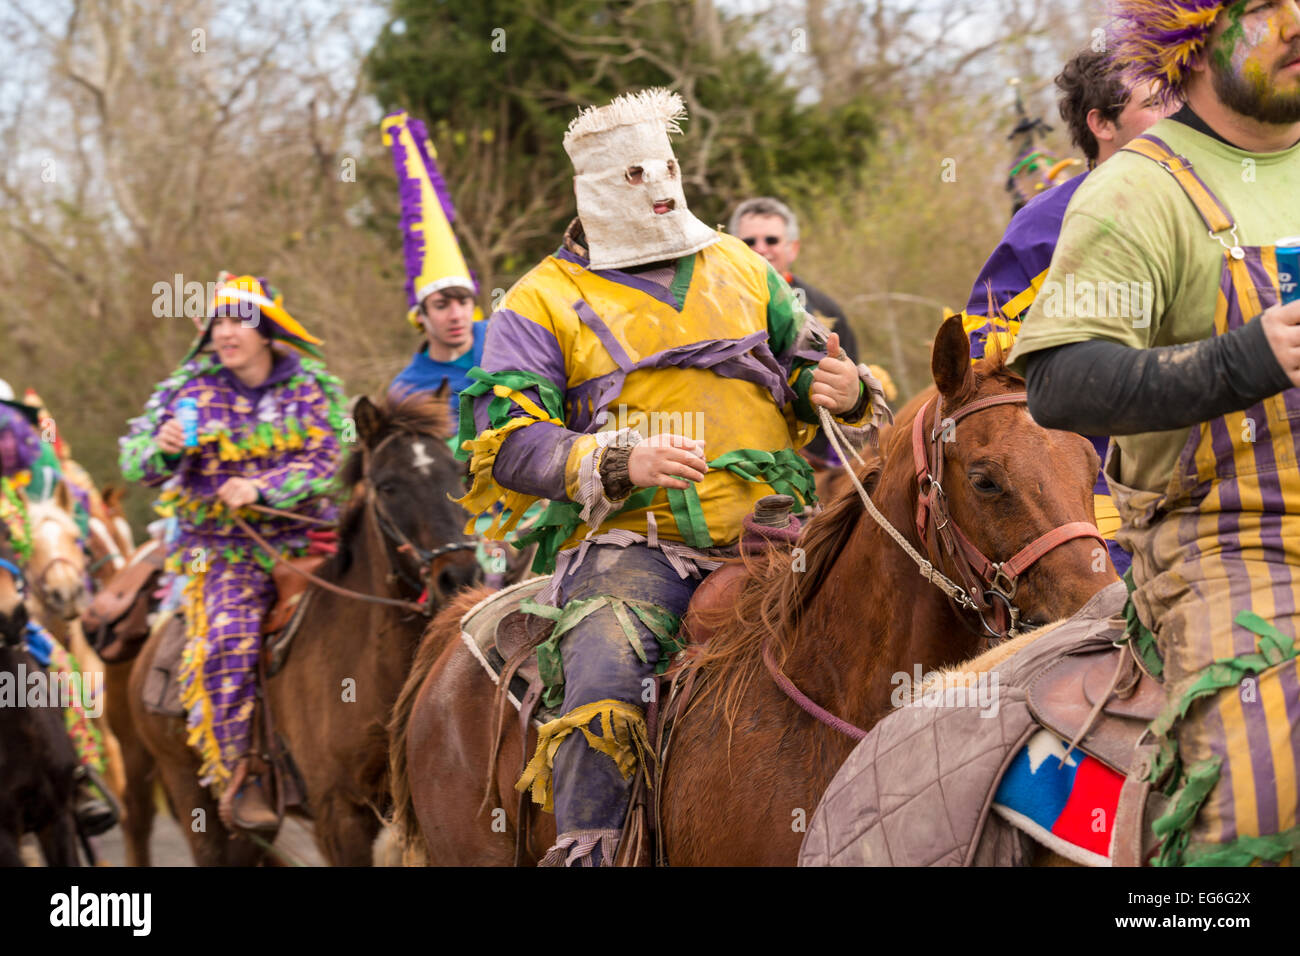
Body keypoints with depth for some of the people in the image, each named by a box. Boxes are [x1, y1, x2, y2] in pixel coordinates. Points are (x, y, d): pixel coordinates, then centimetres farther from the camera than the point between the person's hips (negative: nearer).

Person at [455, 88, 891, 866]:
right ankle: (582, 854, -23)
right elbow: (506, 441, 0)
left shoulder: (744, 271, 21)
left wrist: (846, 390, 2)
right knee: (603, 697, -32)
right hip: (629, 542, -3)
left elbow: (812, 366, 29)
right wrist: (620, 462, -18)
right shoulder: (543, 302, 9)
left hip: (763, 534, 4)